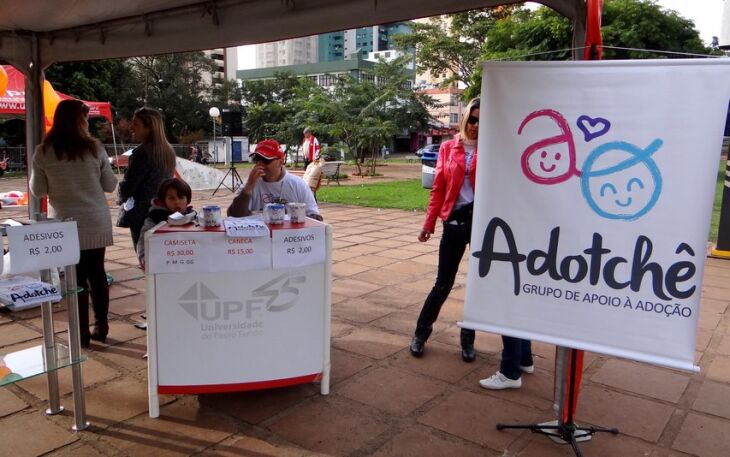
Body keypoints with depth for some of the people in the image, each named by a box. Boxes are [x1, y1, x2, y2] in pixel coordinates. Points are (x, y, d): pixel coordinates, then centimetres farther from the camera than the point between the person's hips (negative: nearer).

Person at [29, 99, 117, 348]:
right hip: (96, 222, 1)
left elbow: (38, 191, 3)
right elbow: (110, 185, 3)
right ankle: (101, 327, 20)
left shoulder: (43, 152, -5)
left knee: (76, 277, 6)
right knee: (97, 272, 12)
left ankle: (82, 332, 13)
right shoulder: (95, 148, -5)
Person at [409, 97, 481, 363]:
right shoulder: (448, 148, 6)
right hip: (455, 220, 0)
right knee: (443, 283, 5)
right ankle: (421, 333, 22)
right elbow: (439, 188, 7)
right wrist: (429, 223, 5)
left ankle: (468, 339, 25)